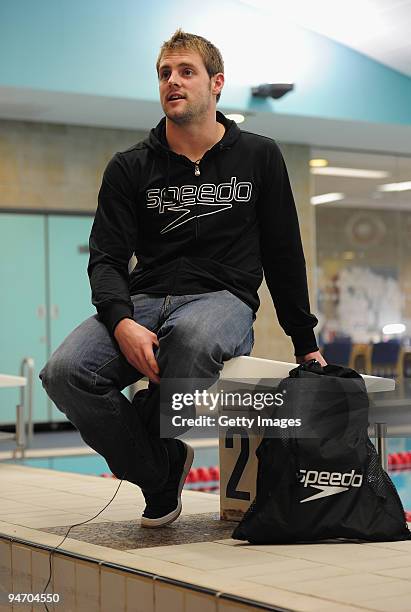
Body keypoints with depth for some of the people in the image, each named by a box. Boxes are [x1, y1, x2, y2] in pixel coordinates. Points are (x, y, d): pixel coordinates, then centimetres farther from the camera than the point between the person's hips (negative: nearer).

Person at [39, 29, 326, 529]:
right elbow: (106, 258, 2)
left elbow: (283, 256, 16)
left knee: (193, 337, -41)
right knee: (65, 372, -28)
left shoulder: (259, 158, 11)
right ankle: (162, 473, -5)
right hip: (143, 300, 2)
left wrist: (305, 343, 17)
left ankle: (144, 441, -11)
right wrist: (123, 323, -20)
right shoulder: (129, 167, 10)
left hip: (223, 299, -2)